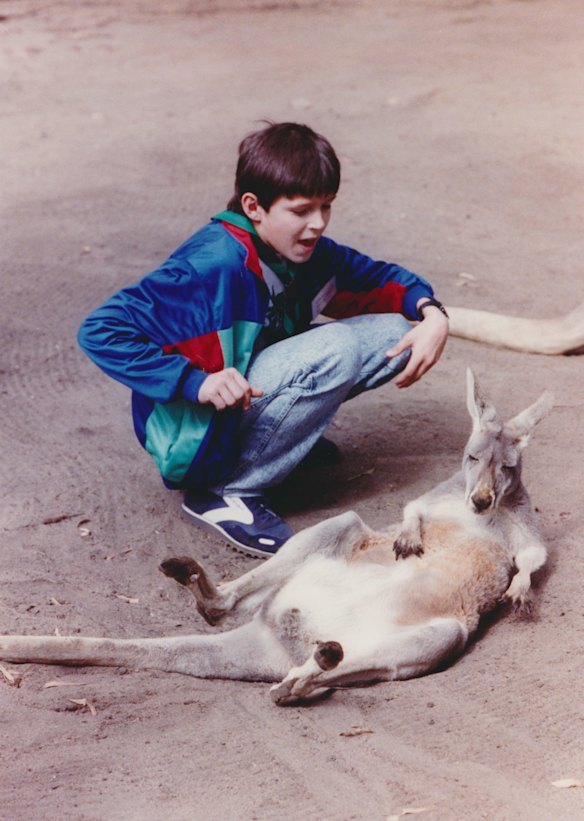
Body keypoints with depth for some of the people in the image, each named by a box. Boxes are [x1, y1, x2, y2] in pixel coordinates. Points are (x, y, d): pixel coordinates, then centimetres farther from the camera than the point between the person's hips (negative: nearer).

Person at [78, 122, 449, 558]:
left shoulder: (305, 249, -3)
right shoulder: (215, 264, -27)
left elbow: (377, 277, 12)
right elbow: (100, 331, -29)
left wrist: (431, 313, -9)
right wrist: (196, 382, -36)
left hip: (253, 390, 8)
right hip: (190, 433, -8)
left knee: (394, 331, -1)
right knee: (336, 350, -28)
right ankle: (225, 493, -17)